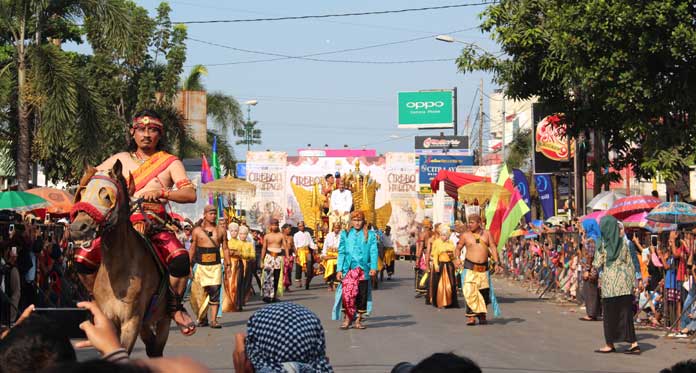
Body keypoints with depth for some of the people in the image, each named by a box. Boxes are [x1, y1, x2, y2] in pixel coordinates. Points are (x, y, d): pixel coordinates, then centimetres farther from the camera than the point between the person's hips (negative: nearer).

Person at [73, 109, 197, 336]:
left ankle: (174, 306, -6)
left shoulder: (170, 163, 7)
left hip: (156, 225, -2)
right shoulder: (121, 160, 15)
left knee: (180, 258, -33)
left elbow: (190, 194, -5)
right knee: (82, 257, -18)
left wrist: (161, 192, -20)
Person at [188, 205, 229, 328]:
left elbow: (225, 249, 12)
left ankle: (214, 320, -9)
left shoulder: (221, 230, 9)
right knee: (200, 294, 1)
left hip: (216, 266, 1)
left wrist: (228, 265, 5)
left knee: (215, 292, -8)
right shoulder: (197, 231, 5)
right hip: (201, 266, 0)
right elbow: (192, 249, 8)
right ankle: (201, 318, 15)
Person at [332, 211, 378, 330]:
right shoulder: (345, 234, 11)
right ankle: (347, 318, -1)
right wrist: (339, 269, 2)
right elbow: (341, 252, 10)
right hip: (348, 269, 0)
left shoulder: (370, 235, 8)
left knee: (362, 295, 4)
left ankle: (358, 319, 14)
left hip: (363, 269, 0)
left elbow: (373, 252, 3)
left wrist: (373, 267, -10)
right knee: (347, 294, -12)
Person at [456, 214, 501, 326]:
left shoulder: (487, 234, 8)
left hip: (484, 268, 2)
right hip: (470, 267, -2)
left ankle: (482, 315, 21)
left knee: (484, 293, 6)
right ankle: (471, 316, -12)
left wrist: (495, 262, -5)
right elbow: (458, 248, 12)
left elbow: (493, 247, 5)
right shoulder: (465, 235, 4)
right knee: (470, 292, -14)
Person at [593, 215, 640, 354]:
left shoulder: (602, 244, -7)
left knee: (609, 313, 5)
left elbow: (597, 264, -6)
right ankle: (634, 343, -1)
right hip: (624, 280, 4)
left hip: (609, 281, -4)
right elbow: (629, 262, 5)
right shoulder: (622, 242, 4)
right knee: (625, 312, 6)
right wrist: (632, 281, 10)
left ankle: (610, 344, 11)